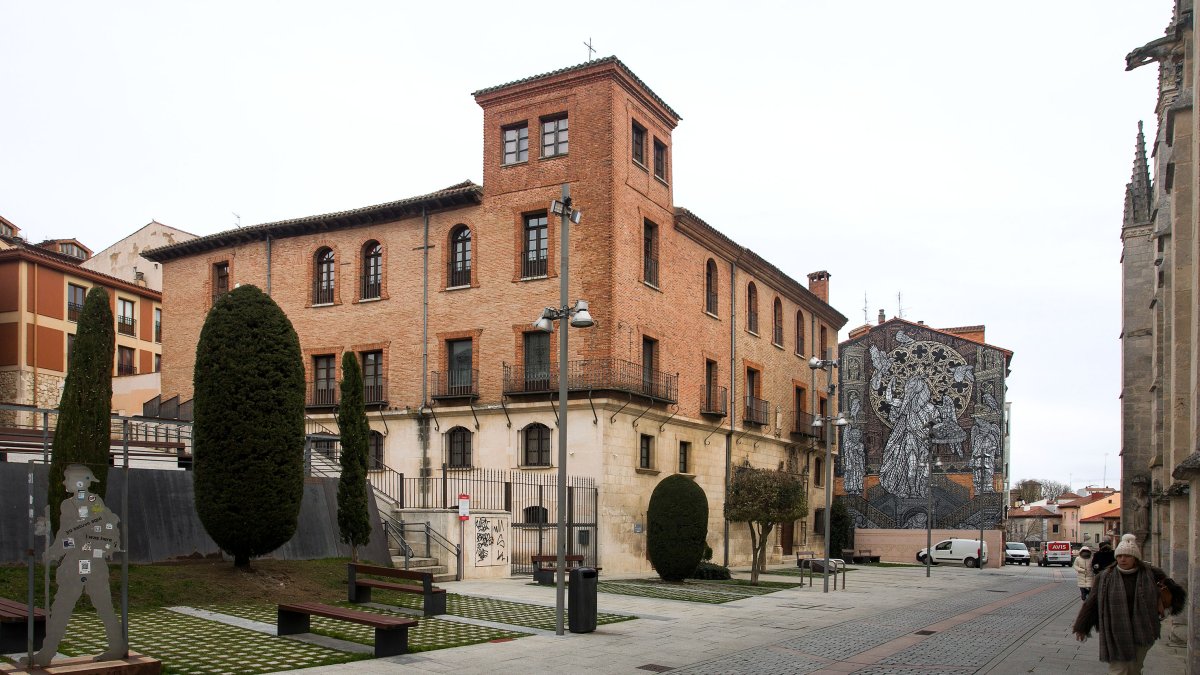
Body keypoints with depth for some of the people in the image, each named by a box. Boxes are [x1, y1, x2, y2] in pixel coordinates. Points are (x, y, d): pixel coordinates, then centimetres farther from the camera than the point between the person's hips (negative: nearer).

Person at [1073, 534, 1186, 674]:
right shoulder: (1106, 577, -4)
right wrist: (1081, 627, -1)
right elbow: (1092, 603, -1)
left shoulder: (1150, 574, 1)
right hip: (1116, 634, -2)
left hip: (1141, 633, 2)